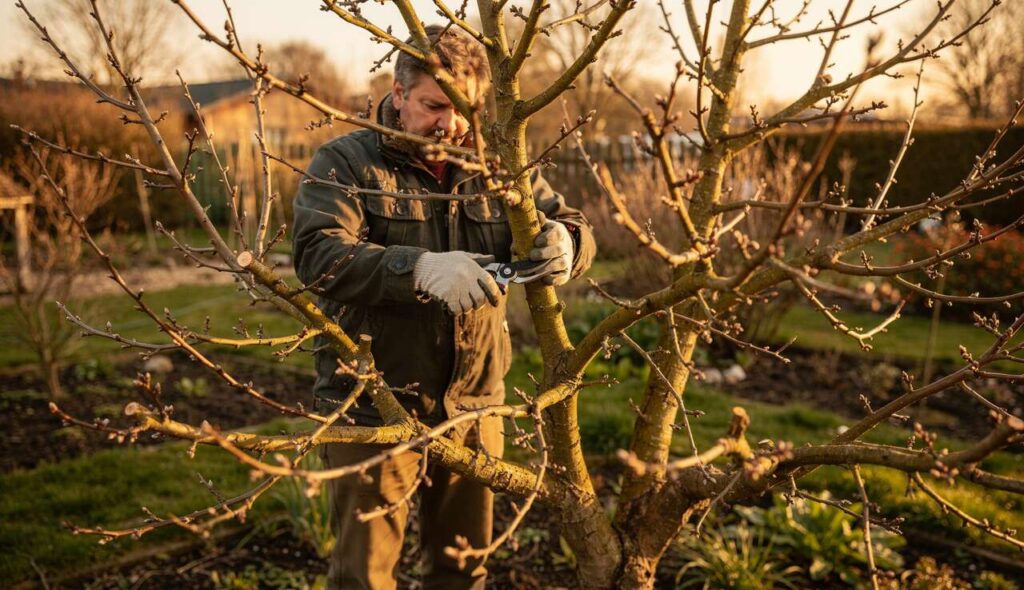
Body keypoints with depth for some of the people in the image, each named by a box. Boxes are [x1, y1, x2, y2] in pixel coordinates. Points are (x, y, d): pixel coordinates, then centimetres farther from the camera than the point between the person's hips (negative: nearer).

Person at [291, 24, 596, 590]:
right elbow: (317, 254, -21)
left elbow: (573, 224, 9)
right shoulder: (345, 162, -6)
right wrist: (420, 268, -36)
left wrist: (560, 239, -17)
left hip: (473, 406, 4)